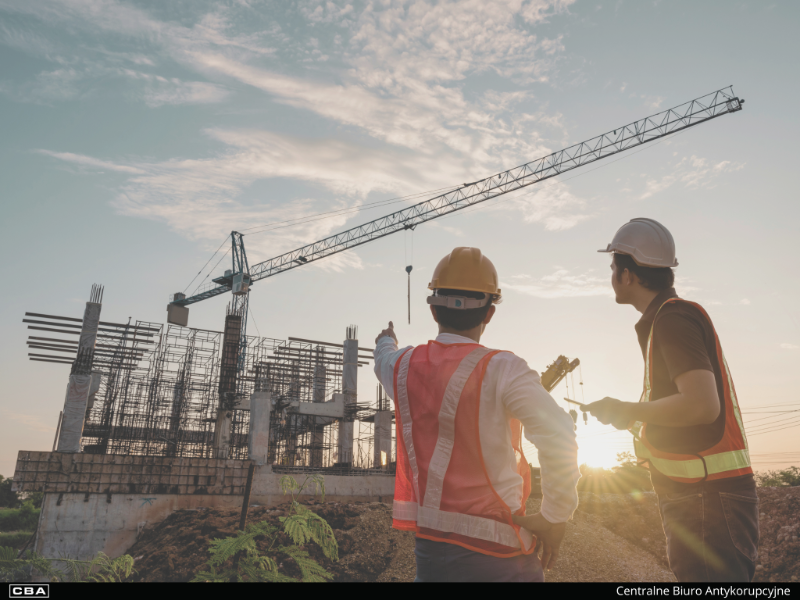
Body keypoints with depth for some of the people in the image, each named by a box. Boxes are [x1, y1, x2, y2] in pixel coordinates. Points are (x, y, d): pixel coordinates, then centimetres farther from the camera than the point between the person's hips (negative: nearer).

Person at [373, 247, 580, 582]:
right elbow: (557, 435, -27)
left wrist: (386, 342, 49)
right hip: (497, 553, -4)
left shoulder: (404, 366, 1)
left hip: (429, 545, 5)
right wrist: (554, 518, -13)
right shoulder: (499, 369, -17)